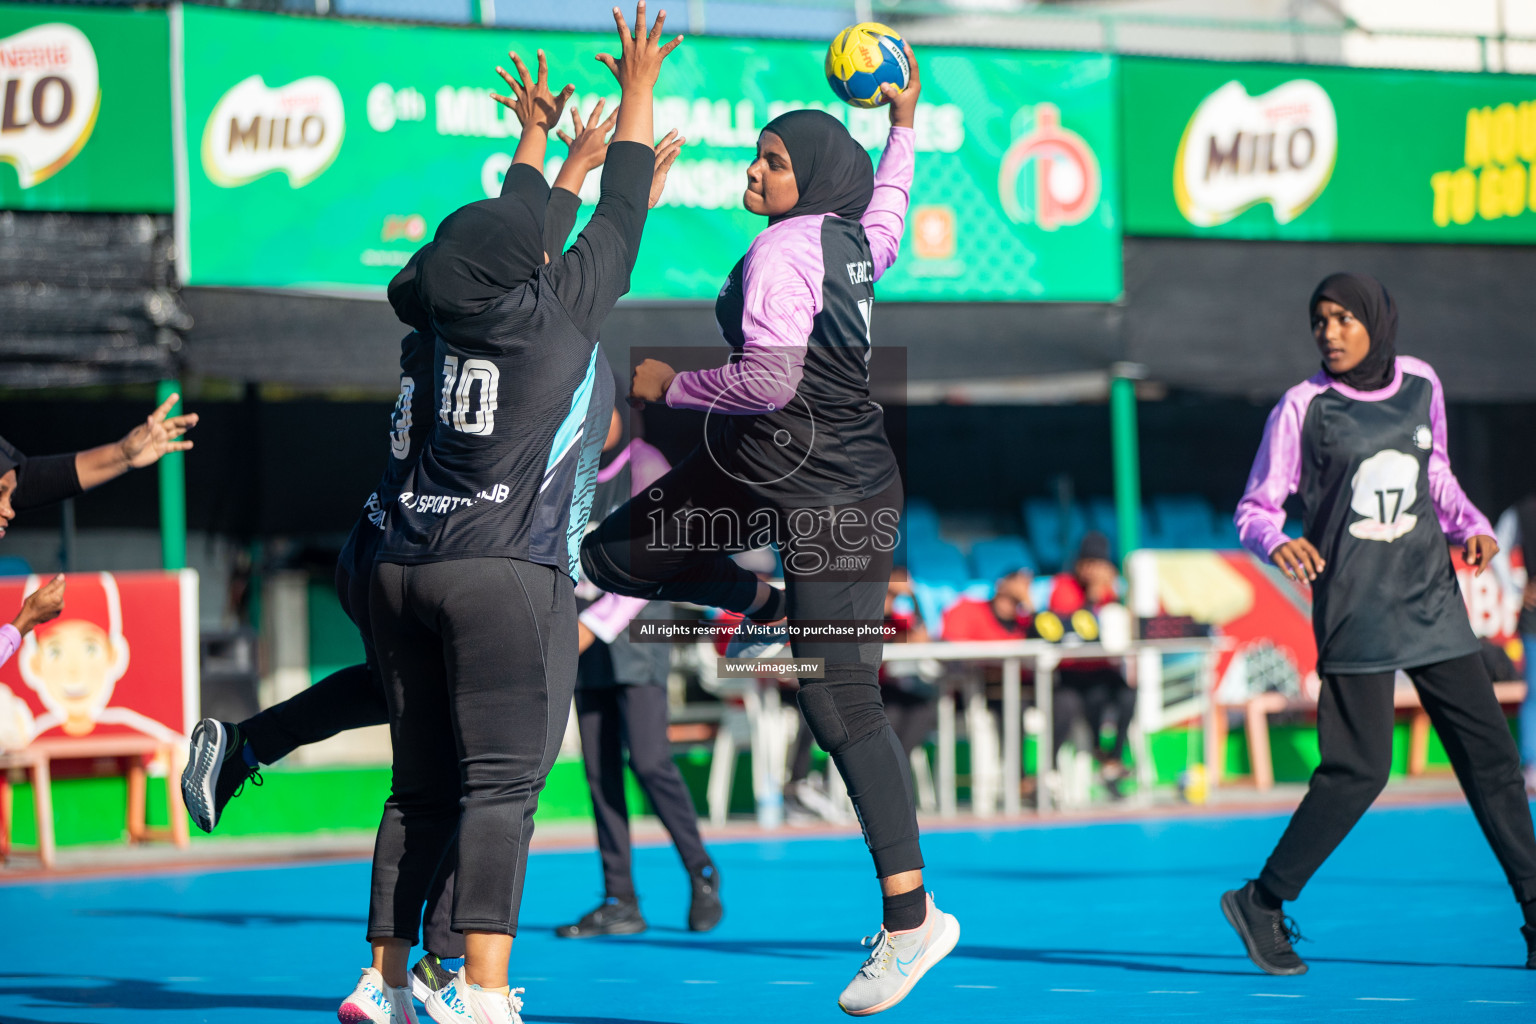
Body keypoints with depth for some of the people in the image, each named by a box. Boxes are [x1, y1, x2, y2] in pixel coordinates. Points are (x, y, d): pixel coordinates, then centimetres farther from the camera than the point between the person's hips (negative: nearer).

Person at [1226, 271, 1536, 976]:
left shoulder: (1420, 384, 7)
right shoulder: (1303, 407, -7)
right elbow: (1254, 508, -4)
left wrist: (1468, 525, 6)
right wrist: (1276, 543, -26)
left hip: (1431, 601, 5)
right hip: (1355, 610, -5)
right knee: (1360, 767, -11)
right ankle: (1261, 903, 2)